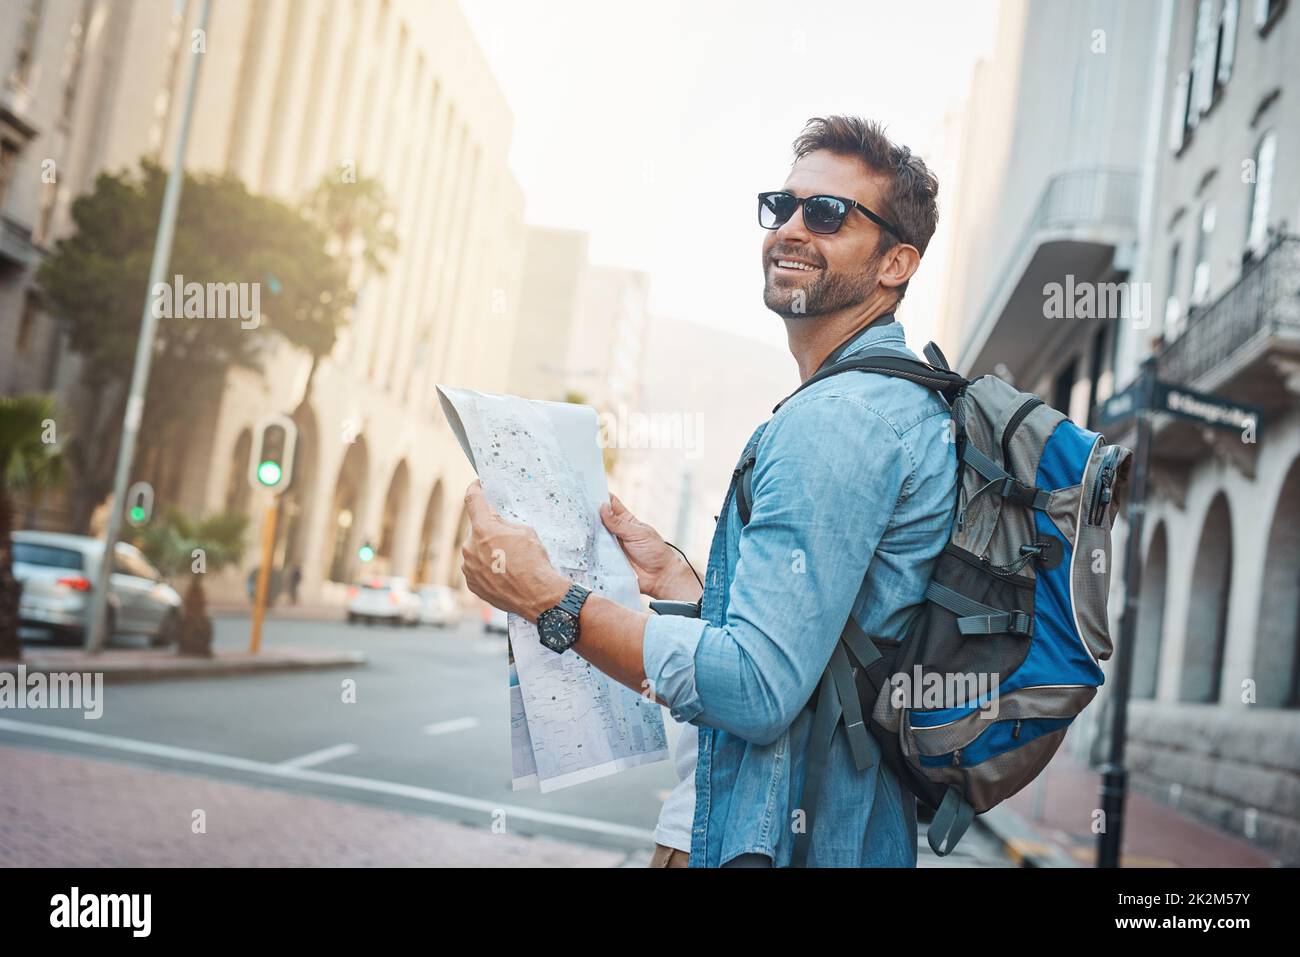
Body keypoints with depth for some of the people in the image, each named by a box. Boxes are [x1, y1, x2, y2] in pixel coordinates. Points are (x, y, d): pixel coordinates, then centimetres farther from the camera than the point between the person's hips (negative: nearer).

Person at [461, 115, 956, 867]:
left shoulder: (837, 419, -20)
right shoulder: (902, 401, 14)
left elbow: (759, 690, -27)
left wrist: (550, 601, -22)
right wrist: (669, 573, 13)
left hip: (793, 840, -10)